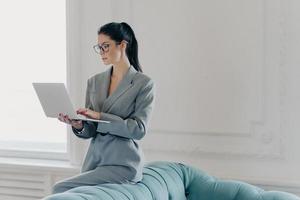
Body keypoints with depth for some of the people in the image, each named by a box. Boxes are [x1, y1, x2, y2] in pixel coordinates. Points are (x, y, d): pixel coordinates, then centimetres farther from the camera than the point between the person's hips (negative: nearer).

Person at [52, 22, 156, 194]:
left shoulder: (144, 83, -4)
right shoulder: (95, 81, 12)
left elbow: (139, 129, -12)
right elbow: (90, 131, 10)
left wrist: (100, 116, -19)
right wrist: (78, 125, -14)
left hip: (122, 165, -6)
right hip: (93, 160, 6)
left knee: (61, 189, -18)